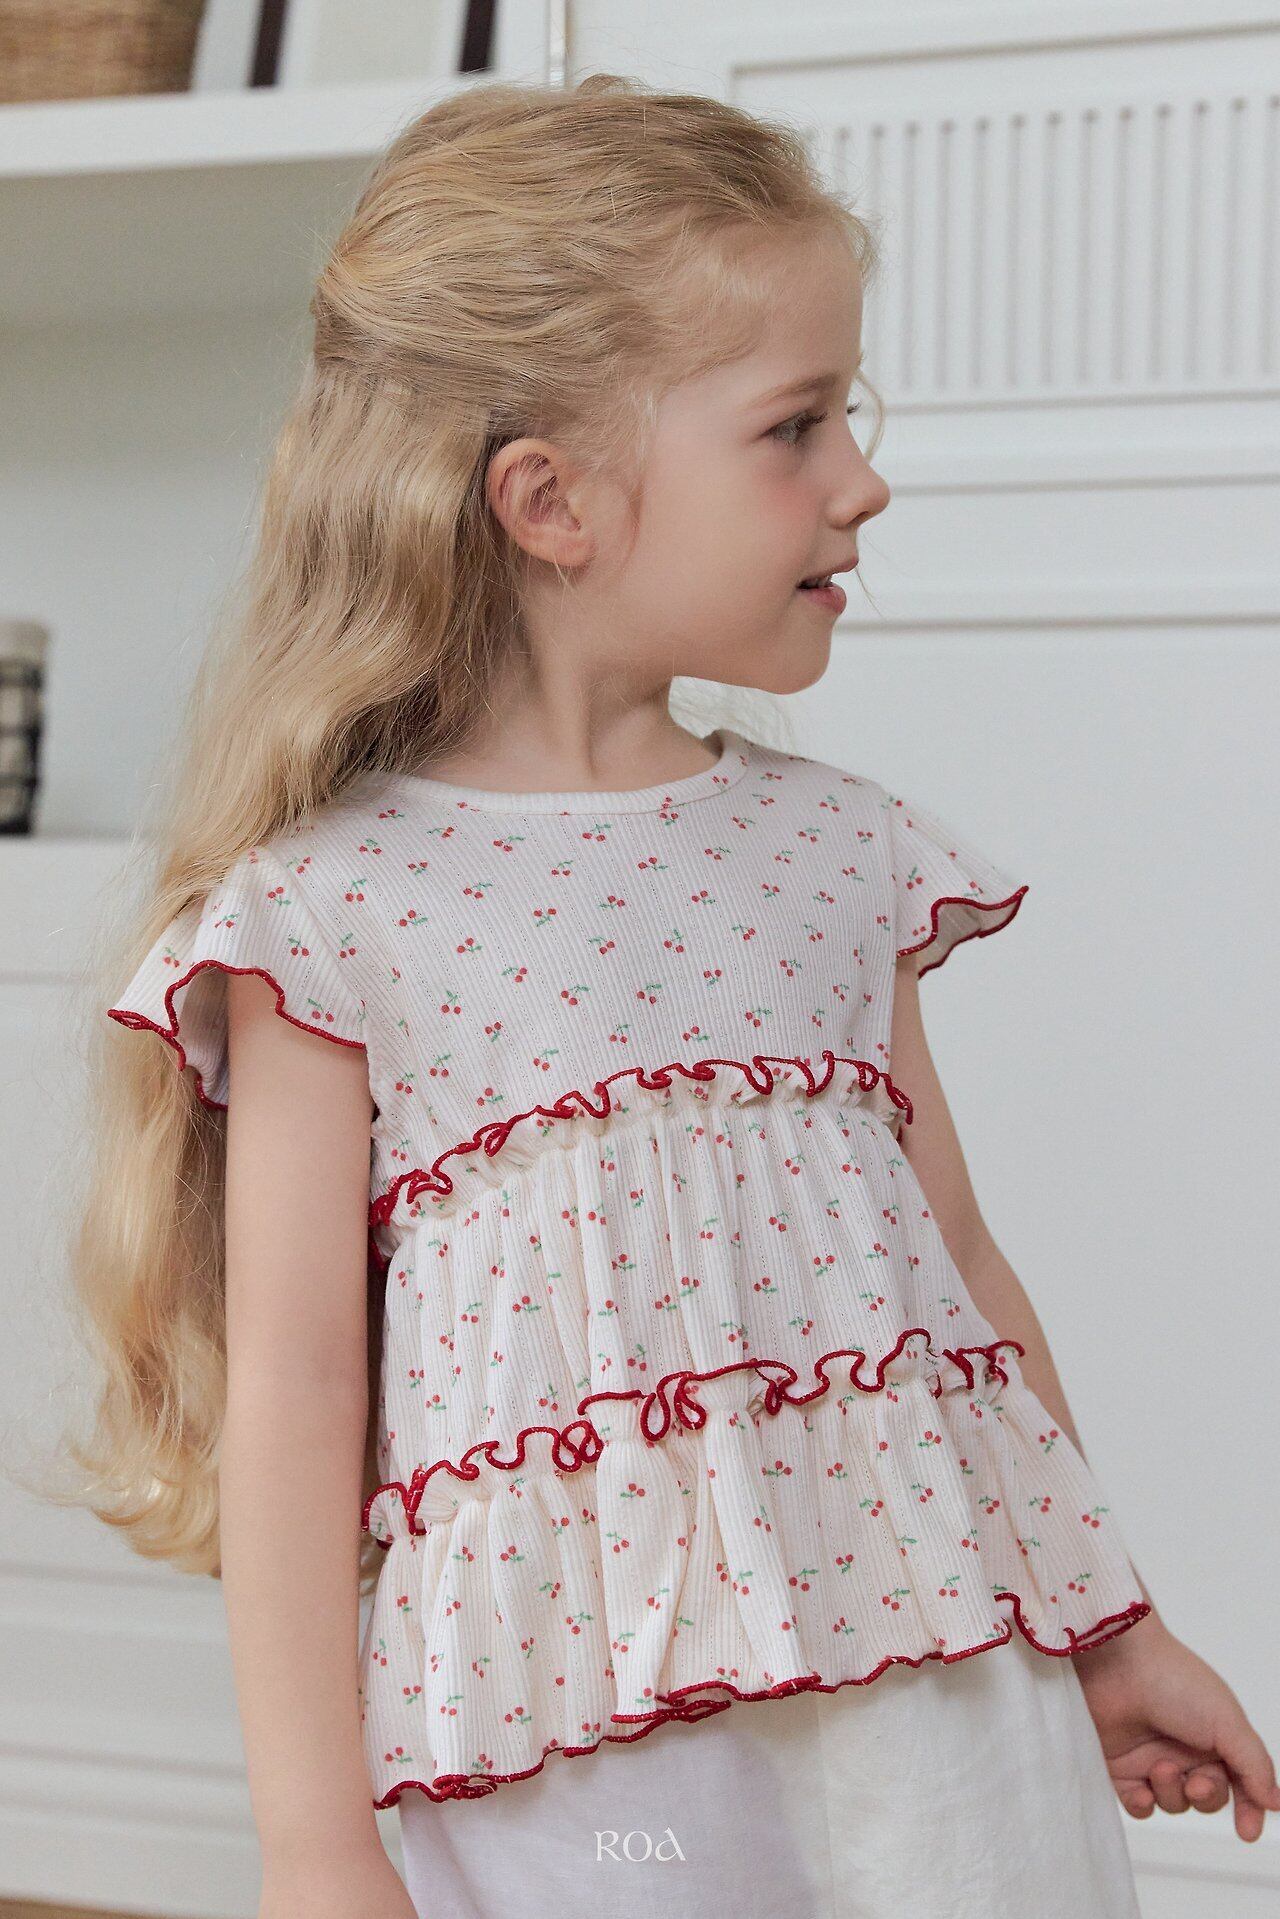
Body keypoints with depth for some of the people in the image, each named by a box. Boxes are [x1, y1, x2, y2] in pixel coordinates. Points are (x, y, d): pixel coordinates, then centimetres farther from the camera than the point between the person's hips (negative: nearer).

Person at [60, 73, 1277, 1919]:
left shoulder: (844, 845, 7)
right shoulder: (335, 907, -7)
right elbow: (292, 1390, -7)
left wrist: (1110, 1630, 20)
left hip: (938, 1666, 4)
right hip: (576, 1735, -4)